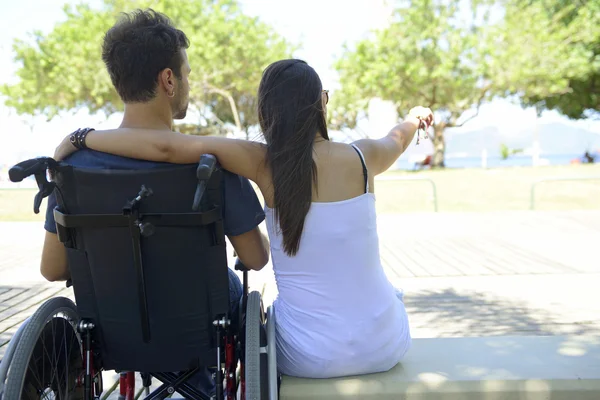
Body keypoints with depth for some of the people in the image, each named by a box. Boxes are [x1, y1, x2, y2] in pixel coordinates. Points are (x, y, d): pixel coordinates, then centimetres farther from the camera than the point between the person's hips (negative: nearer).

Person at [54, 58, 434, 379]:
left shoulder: (264, 163, -13)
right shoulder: (361, 157, -7)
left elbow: (164, 146, -22)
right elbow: (397, 139, 18)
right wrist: (415, 116, 41)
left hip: (308, 358, -1)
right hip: (385, 347, 2)